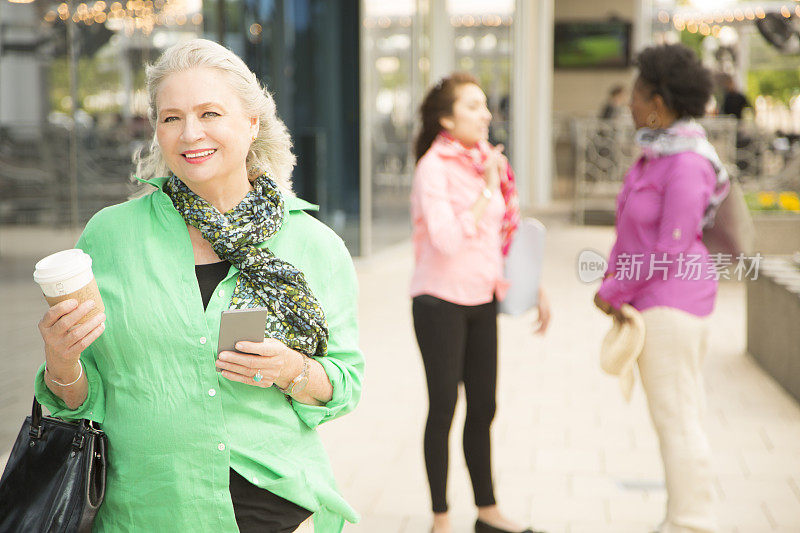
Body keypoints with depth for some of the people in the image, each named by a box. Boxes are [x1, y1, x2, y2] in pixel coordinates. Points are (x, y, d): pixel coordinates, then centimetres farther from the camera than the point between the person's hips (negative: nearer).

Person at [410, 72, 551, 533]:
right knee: (444, 407, 2)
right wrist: (487, 189, -19)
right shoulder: (434, 167, -13)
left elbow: (507, 232, 16)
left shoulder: (489, 161, 8)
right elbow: (448, 239, -24)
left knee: (483, 407, 12)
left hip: (482, 299, 6)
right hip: (440, 301, -6)